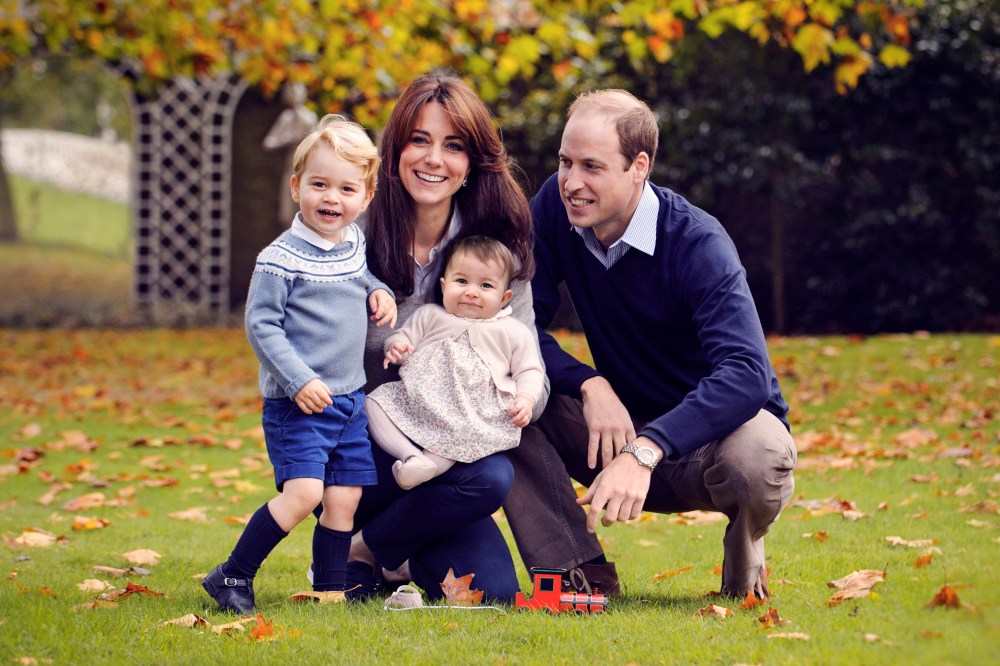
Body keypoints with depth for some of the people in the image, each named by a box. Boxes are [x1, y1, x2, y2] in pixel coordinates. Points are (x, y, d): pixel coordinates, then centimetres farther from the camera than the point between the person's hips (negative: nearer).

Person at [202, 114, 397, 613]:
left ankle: (329, 588, 17)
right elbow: (260, 325, -14)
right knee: (303, 492, -18)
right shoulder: (281, 259, -13)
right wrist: (299, 381, -21)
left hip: (350, 399, 7)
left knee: (344, 498, 5)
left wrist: (377, 292, 8)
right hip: (297, 403, -7)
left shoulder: (354, 244, 9)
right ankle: (232, 579, -7)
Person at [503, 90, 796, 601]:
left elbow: (745, 374, -37)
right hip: (622, 423, 4)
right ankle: (582, 576, -14)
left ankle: (744, 553, -2)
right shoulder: (555, 207, -9)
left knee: (755, 461, -39)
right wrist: (590, 385, -28)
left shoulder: (697, 243, -24)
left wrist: (644, 452, -50)